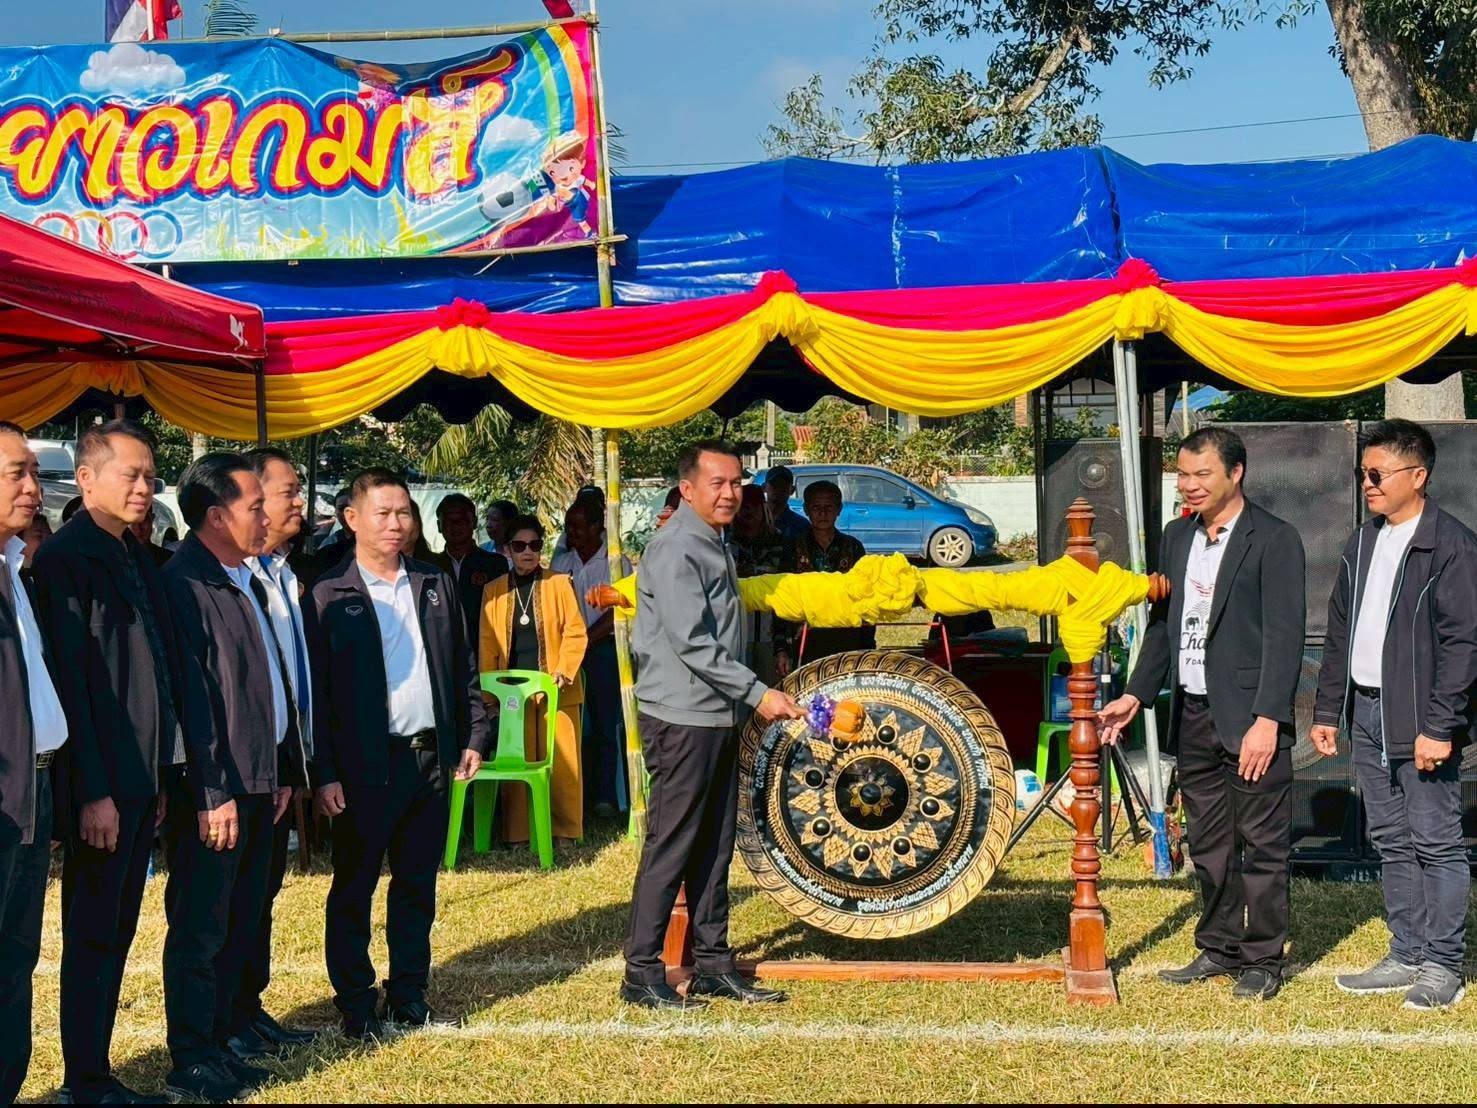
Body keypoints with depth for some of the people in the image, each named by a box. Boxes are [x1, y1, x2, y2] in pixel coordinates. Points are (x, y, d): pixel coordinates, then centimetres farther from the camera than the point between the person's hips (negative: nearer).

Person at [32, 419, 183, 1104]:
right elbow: (68, 679, -16)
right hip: (101, 785, -8)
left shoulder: (137, 559, 14)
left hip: (142, 779, 8)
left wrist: (161, 775, 14)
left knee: (116, 935, 13)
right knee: (93, 938, 0)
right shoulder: (66, 557, -12)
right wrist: (94, 792, -18)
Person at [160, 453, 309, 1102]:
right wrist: (213, 793, -19)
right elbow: (191, 695, -19)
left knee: (241, 924, 15)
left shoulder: (248, 581, 14)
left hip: (258, 781, 9)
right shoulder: (184, 583, -15)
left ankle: (219, 1043, 25)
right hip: (212, 790, -9)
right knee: (201, 929, 0)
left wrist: (285, 771, 16)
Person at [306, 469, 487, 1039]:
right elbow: (315, 692, -8)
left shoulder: (436, 586, 10)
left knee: (418, 886, 12)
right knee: (353, 889, 6)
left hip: (431, 758, 5)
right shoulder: (329, 596, -6)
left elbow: (464, 668, 16)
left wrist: (473, 736, 8)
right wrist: (323, 773, -11)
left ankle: (410, 994, 23)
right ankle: (356, 1003, 16)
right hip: (365, 766, -4)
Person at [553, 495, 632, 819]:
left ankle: (605, 796, -1)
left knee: (606, 725, -4)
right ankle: (579, 794, 4)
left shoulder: (616, 562, 0)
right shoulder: (561, 563, 13)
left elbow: (617, 613, -6)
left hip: (604, 649, -3)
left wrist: (585, 641, -10)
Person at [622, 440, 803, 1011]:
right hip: (683, 718, -9)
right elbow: (692, 643, -21)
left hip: (718, 717, 9)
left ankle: (713, 963, 18)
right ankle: (642, 973, 1)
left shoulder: (714, 545, 15)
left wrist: (748, 698, 20)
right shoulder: (675, 549, -15)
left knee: (715, 846, 12)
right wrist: (757, 694, -20)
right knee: (671, 846, -5)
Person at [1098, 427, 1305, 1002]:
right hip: (1194, 715, 7)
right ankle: (1219, 948, 25)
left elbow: (1284, 636, -13)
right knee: (1209, 845, 14)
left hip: (1250, 717, -7)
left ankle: (1263, 958, 11)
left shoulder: (1274, 540, -9)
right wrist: (1136, 695, 14)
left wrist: (1267, 719, -19)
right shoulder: (1177, 536, 12)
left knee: (1262, 844, 1)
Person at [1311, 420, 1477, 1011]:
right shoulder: (1363, 543, 13)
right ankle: (1406, 956, 20)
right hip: (1368, 713, 8)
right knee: (1391, 842, 12)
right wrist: (1328, 709, 14)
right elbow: (1339, 631, 18)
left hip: (1419, 719, -8)